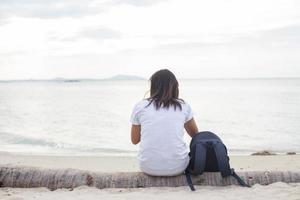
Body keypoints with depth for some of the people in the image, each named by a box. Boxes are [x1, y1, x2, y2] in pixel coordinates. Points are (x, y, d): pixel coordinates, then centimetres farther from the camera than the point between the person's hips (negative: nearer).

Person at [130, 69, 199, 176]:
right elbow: (195, 134, 19)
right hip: (177, 167, 0)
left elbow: (135, 140, 11)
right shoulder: (183, 106, 3)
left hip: (148, 167, 0)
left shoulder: (140, 106, 1)